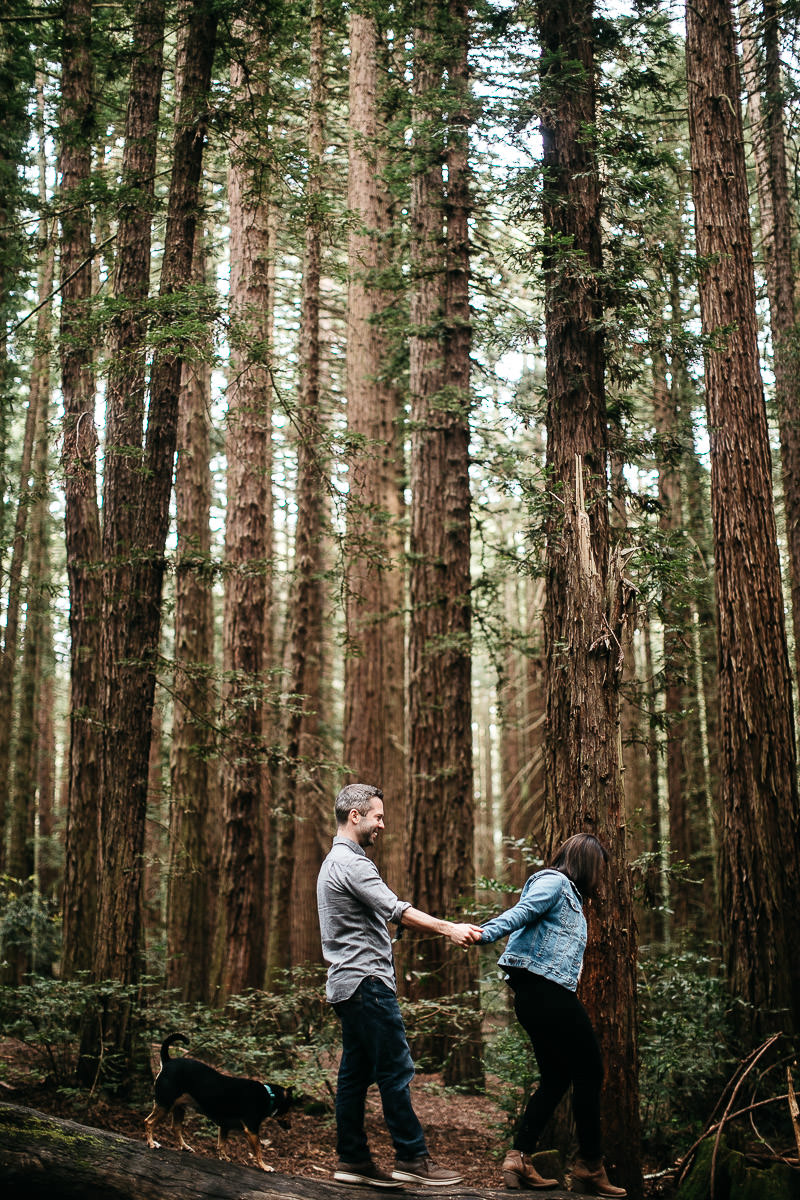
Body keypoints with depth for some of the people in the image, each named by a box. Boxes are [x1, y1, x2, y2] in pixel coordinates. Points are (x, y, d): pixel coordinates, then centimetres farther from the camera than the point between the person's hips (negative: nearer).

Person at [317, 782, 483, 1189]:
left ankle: (352, 1160, 12)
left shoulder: (334, 862, 21)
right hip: (366, 981, -11)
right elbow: (396, 909, -21)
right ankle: (412, 1158, -5)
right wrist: (449, 929, -22)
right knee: (396, 1069, -8)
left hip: (346, 984, 11)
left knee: (355, 1072, 10)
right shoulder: (351, 862, -13)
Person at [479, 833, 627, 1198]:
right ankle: (590, 1168, 5)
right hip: (547, 990, -10)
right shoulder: (554, 881, -5)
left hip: (535, 996, 10)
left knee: (555, 1078, 12)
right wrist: (486, 932, -35)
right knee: (589, 1071, -2)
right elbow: (521, 911, -21)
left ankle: (518, 1159, 8)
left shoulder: (567, 894, 27)